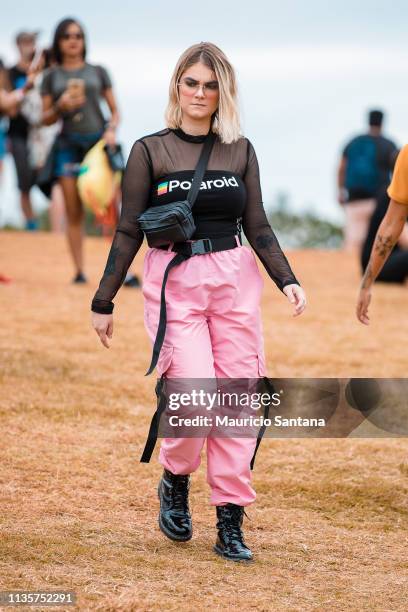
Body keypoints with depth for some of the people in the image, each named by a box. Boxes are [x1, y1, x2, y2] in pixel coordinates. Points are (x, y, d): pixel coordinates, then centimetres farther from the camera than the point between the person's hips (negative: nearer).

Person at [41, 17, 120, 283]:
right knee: (74, 213, -2)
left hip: (98, 141, -1)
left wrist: (112, 130, -8)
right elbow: (46, 119, 11)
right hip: (68, 144, 1)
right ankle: (79, 271, -1)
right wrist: (61, 106, -9)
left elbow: (115, 110, 12)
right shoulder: (51, 76, 11)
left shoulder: (98, 72, 11)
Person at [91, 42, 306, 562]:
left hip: (235, 283, 3)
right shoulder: (150, 150, 1)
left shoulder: (240, 150, 9)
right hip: (173, 282, -3)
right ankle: (175, 481, 16)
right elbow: (129, 231, 3)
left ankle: (230, 526, 7)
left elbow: (257, 226, 9)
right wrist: (103, 301, 2)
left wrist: (286, 280, -6)